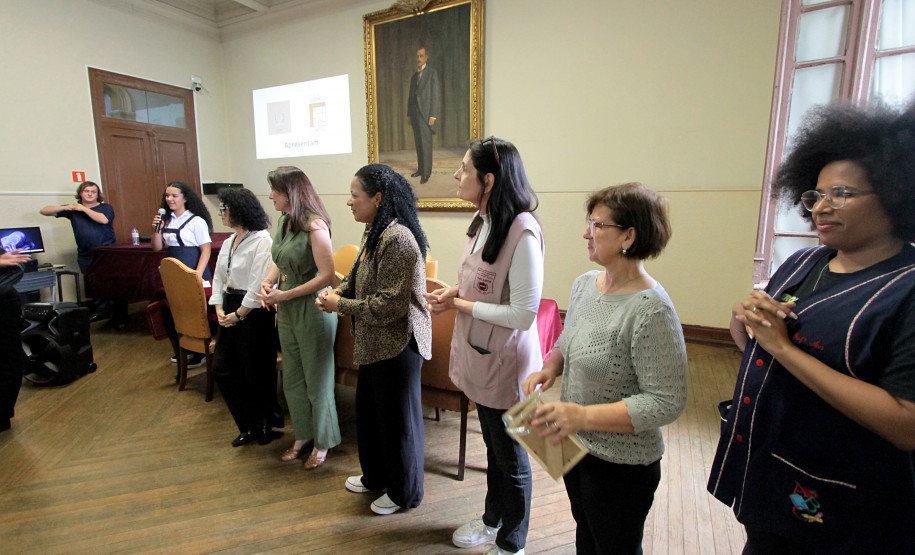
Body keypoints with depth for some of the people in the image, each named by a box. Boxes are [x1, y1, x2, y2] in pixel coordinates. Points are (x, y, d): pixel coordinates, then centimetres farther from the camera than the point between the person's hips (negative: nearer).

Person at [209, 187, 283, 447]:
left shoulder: (262, 241, -15)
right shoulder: (229, 242, 13)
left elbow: (258, 285, -19)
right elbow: (219, 277, 14)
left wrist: (239, 314, -13)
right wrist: (219, 309, 1)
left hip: (254, 312, -9)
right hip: (230, 310, 9)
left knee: (257, 373, 3)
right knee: (222, 368, 10)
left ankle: (267, 422, 28)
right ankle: (251, 425, 25)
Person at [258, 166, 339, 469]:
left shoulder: (314, 225, -18)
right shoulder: (284, 221, 7)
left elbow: (327, 276, -22)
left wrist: (286, 295, -19)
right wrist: (267, 282, 0)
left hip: (312, 311, -8)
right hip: (287, 311, 8)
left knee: (317, 380, 8)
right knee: (292, 379, 19)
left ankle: (323, 443, 28)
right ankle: (304, 435, 39)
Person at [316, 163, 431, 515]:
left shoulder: (398, 239, -25)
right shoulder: (374, 232, 7)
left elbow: (389, 305, -27)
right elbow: (358, 276, 20)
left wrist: (340, 306, -17)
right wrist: (337, 291, 0)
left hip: (398, 344, -10)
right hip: (374, 342, 10)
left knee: (397, 419, 8)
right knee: (368, 410, 24)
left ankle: (403, 493, 32)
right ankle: (375, 476, 47)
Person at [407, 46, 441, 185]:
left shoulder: (432, 72, 0)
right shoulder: (414, 76, 18)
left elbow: (436, 95, -7)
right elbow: (411, 95, 20)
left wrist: (433, 116, -14)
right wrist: (409, 113, 12)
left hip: (425, 114, -6)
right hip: (415, 114, 6)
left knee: (425, 143, -9)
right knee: (418, 143, 8)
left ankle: (426, 172, -5)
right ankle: (420, 169, 14)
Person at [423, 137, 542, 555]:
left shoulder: (523, 232, -25)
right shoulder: (482, 220, 3)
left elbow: (523, 314, -26)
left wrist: (459, 304, -18)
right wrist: (454, 292, -4)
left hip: (506, 362, -8)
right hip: (479, 353, 8)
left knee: (510, 457, 14)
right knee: (492, 446, 27)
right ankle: (492, 520, 52)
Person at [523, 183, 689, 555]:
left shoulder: (651, 311, -27)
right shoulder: (585, 284, -3)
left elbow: (666, 402, -26)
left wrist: (584, 416, -31)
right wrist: (550, 368, -8)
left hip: (621, 466, -7)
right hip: (575, 447, 7)